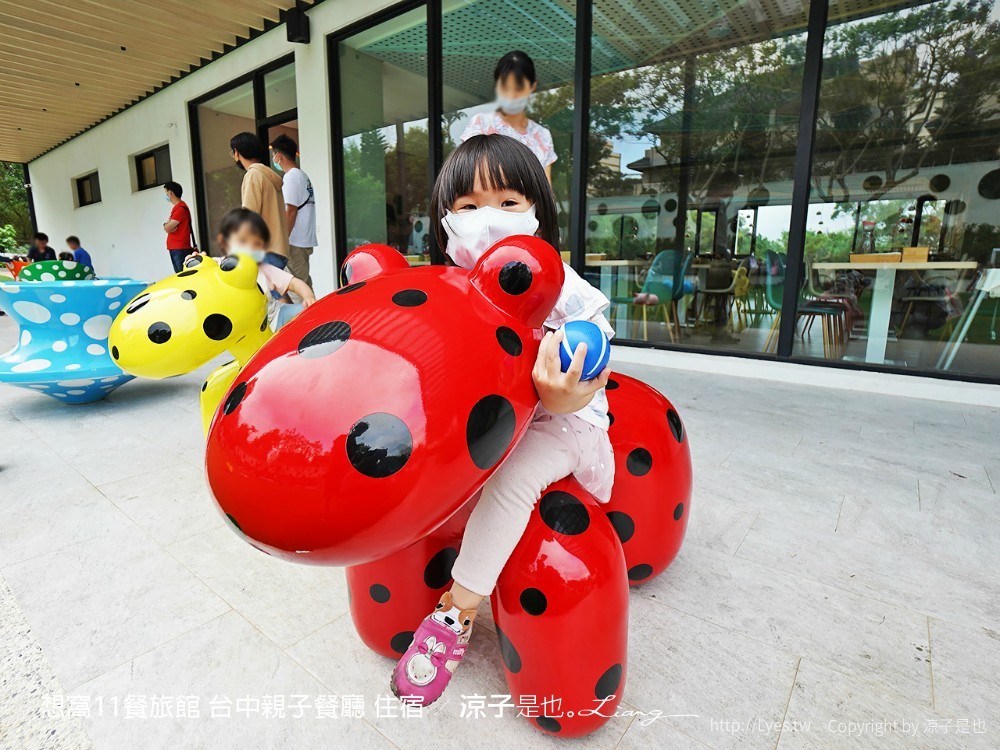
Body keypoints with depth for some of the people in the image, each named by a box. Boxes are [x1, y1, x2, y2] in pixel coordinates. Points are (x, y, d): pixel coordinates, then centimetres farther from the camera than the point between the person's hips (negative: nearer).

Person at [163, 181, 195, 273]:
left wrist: (166, 224, 5)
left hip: (181, 250, -10)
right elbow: (167, 227, 17)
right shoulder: (176, 207, 19)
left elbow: (167, 228, -14)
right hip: (174, 249, 10)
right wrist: (168, 224, -2)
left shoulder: (181, 208, -12)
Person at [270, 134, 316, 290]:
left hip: (295, 241, -9)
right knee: (304, 282, 12)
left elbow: (290, 211, -16)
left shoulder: (291, 176, -10)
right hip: (305, 239, 9)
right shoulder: (302, 175, 16)